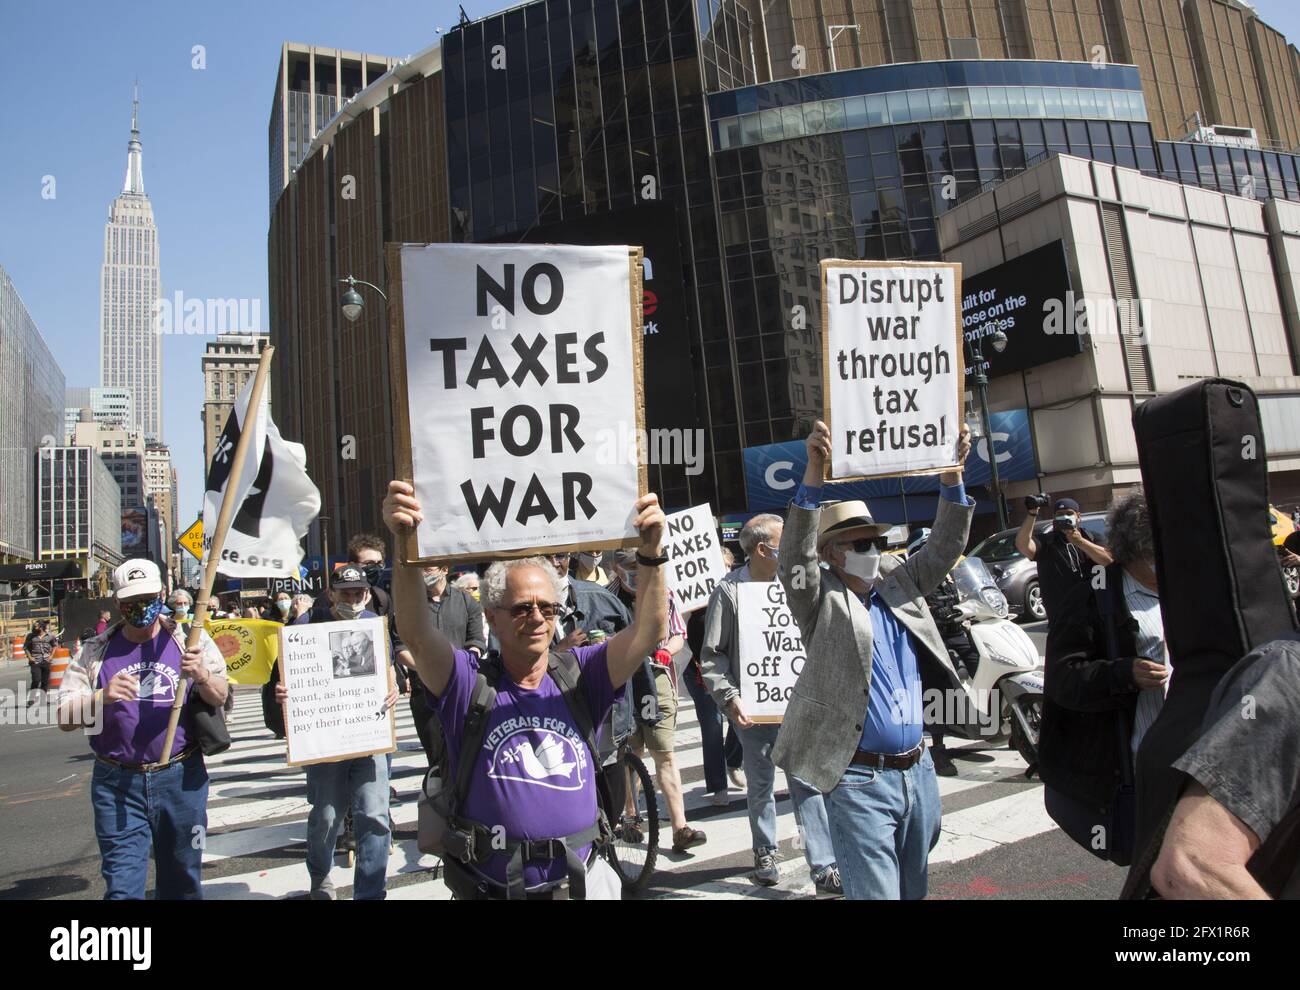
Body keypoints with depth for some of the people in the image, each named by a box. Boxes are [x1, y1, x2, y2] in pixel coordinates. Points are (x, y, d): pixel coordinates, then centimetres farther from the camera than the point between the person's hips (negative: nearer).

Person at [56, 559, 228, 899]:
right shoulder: (94, 651, 3)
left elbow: (219, 698, -2)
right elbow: (64, 718, 0)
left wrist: (201, 676, -24)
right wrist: (103, 696, -20)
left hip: (180, 778, 0)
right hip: (117, 784, 0)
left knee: (182, 882, 14)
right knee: (122, 887, 1)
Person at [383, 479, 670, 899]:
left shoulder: (577, 676, -4)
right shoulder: (469, 682, -9)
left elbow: (650, 630, -15)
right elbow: (416, 633, -26)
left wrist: (651, 553, -30)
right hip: (489, 887, -1)